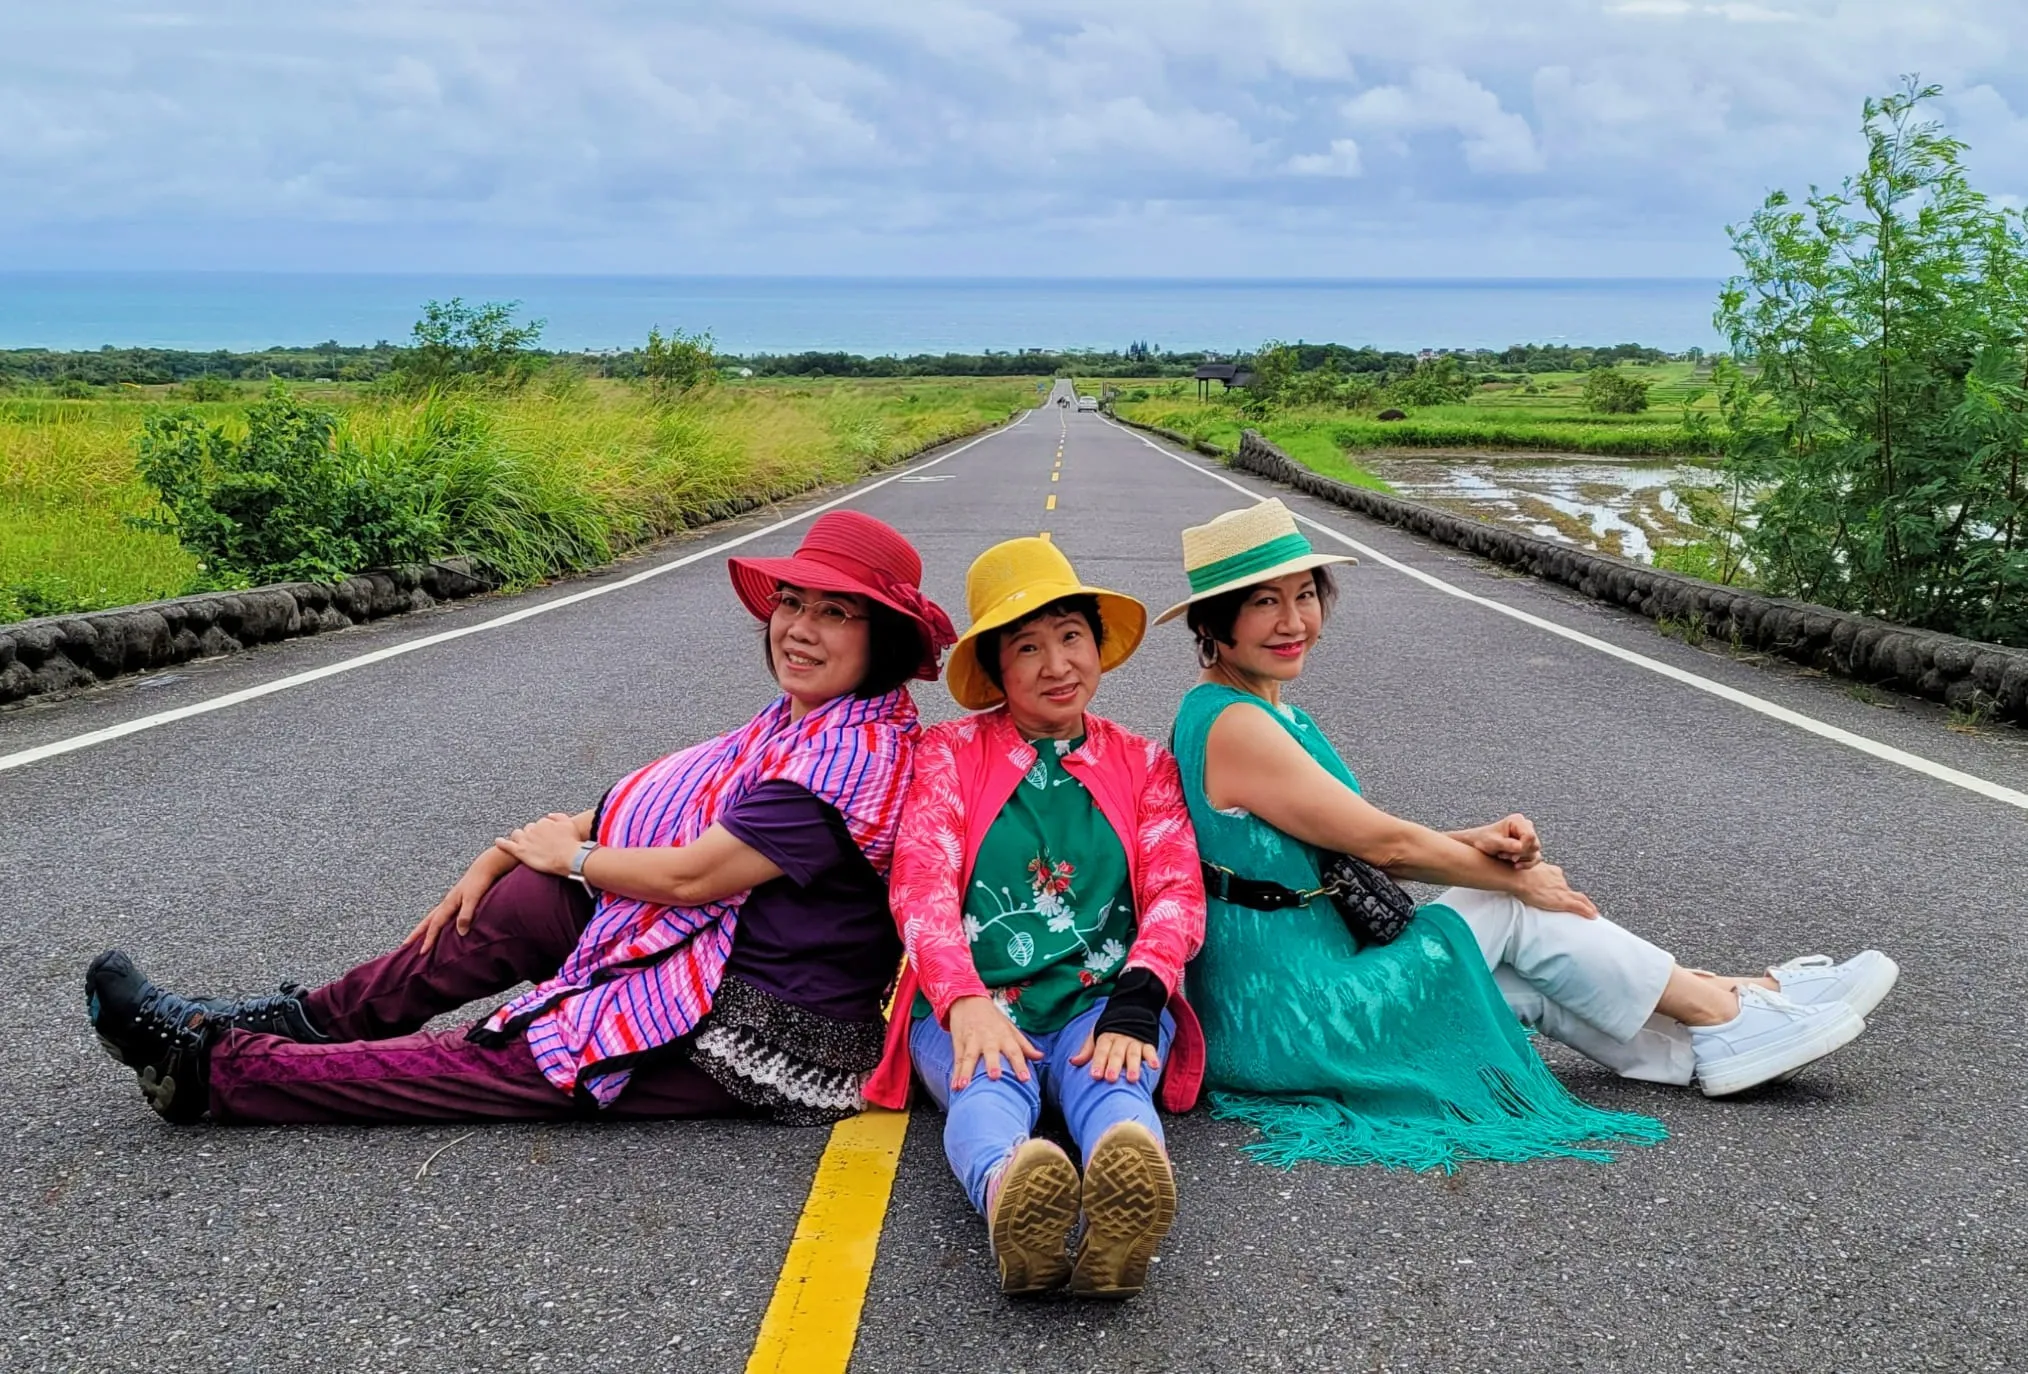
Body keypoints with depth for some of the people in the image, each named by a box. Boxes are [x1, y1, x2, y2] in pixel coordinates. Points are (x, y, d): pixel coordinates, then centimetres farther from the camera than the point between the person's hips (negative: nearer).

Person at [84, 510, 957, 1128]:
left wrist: (567, 854, -4)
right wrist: (511, 854, 0)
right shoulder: (796, 725, 9)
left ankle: (215, 1067, 2)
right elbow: (657, 811, 9)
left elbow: (691, 874, -21)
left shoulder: (858, 755, -23)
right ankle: (306, 1022, 14)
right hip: (718, 965, 9)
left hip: (769, 1043, -9)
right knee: (529, 896, 2)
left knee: (496, 1063, -6)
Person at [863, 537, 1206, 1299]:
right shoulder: (949, 752, 12)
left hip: (1101, 1003, 1)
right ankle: (1007, 1199, -70)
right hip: (972, 1005, -1)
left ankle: (1123, 1210, -69)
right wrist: (964, 1002, -24)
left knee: (1114, 1087, -35)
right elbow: (922, 886, -3)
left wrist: (1135, 1005, -18)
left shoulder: (1143, 764, 18)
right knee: (990, 1088, -36)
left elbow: (1177, 893, 5)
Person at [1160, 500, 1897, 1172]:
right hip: (1288, 1025, -9)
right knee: (1512, 913, -3)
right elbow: (1384, 843, -15)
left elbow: (1349, 845, 13)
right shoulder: (1234, 727, -20)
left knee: (1526, 975, 8)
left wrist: (1471, 846, -3)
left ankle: (1708, 1044, 18)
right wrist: (1514, 879, -1)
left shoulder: (1268, 710, 12)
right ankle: (1726, 1010, 10)